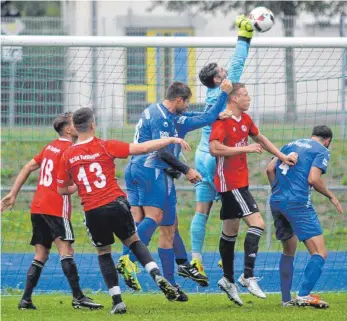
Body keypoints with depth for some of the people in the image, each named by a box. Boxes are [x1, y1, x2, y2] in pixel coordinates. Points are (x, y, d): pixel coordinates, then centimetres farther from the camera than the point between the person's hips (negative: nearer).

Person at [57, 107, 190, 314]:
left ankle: (117, 301, 7)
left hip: (92, 212, 1)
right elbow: (143, 148, -4)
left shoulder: (68, 156, 2)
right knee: (134, 242, 17)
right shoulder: (105, 147, -3)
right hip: (115, 204, -1)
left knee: (104, 253, 15)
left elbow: (62, 189, 13)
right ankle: (157, 275, -7)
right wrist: (172, 140, 4)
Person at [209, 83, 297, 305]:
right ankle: (248, 276, -18)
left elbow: (260, 138, 29)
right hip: (230, 183, -9)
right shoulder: (223, 120, -15)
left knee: (230, 232, 15)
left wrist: (282, 156, 26)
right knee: (257, 223, -17)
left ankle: (229, 281, 22)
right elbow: (215, 148, -26)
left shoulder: (245, 119, 13)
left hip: (239, 182, 9)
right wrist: (245, 148, -22)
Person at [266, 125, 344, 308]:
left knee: (289, 251, 22)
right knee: (319, 253, -7)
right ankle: (304, 295, -21)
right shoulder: (322, 151, 1)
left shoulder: (292, 144, 20)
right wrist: (331, 197, 1)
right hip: (298, 203, -7)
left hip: (276, 202, 7)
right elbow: (313, 179, -13)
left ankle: (286, 299, 21)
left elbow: (270, 169, 15)